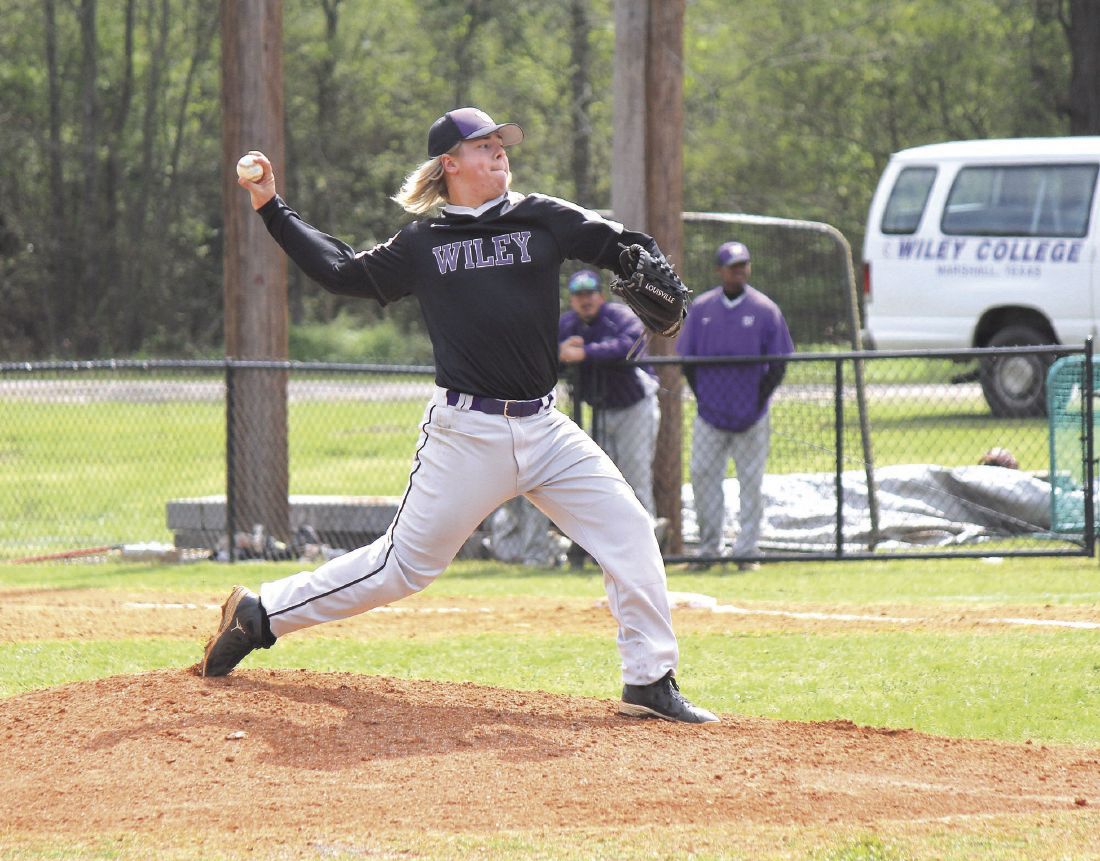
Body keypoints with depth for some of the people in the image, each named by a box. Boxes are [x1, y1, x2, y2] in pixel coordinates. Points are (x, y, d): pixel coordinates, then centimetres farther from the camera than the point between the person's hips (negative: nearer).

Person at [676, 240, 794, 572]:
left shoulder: (765, 310, 0)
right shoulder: (700, 308, 5)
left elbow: (778, 365, 1)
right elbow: (687, 360, 9)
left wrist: (758, 402, -6)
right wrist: (702, 397, 0)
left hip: (751, 419, -2)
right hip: (709, 418, 2)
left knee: (751, 483, 0)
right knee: (703, 478, -1)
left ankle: (747, 551, 5)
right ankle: (707, 549, 7)